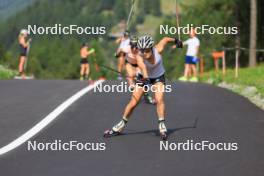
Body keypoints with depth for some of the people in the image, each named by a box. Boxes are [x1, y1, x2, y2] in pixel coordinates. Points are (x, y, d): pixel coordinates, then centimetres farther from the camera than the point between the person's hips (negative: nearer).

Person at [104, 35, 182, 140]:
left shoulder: (158, 50, -28)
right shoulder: (139, 57, -33)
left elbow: (165, 39, -8)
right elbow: (143, 67, -55)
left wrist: (176, 41, 10)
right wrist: (146, 78, -73)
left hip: (158, 77, 0)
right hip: (145, 77, 0)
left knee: (159, 100, -22)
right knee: (133, 103, -2)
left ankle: (162, 126, -9)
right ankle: (121, 126, 17)